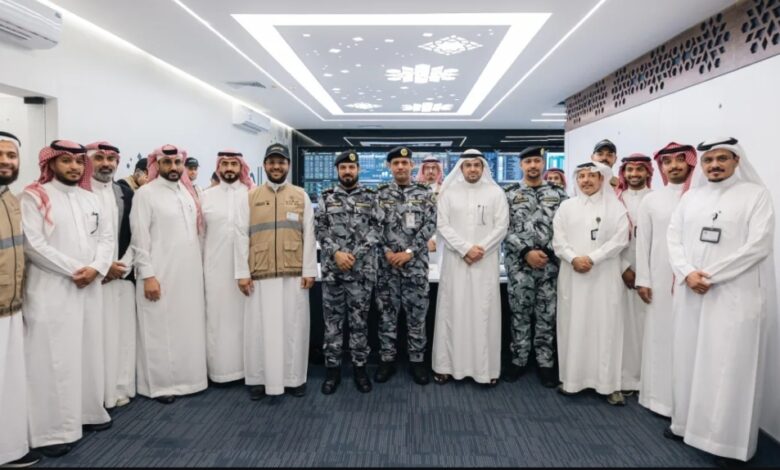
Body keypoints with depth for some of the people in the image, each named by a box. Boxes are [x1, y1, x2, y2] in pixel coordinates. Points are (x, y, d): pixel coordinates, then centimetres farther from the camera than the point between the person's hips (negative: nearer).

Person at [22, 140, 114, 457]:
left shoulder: (90, 198, 14)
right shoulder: (35, 196, -3)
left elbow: (106, 237, 9)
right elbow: (33, 244, -12)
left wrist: (96, 268, -8)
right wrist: (73, 270, -14)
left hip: (90, 288, 5)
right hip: (51, 291, -5)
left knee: (88, 352, 12)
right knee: (54, 356, -1)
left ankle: (88, 412, 25)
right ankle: (54, 429, 8)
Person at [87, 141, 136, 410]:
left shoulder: (127, 194, 10)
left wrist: (122, 266, -4)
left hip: (122, 275, 4)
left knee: (122, 335, 8)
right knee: (94, 336, -1)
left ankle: (120, 388, 19)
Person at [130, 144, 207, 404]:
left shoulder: (189, 192, 12)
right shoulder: (145, 193, -5)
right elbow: (140, 239, -9)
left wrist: (199, 267, 10)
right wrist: (147, 275, -14)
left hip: (190, 274, 6)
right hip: (160, 275, -5)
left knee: (189, 327, 11)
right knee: (160, 330, 4)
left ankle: (187, 377, 24)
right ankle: (160, 383, 16)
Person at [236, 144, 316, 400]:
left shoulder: (301, 195, 6)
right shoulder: (251, 196, 7)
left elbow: (309, 234, 3)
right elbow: (242, 235, 3)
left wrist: (309, 270, -3)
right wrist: (242, 272, -3)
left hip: (294, 274, 0)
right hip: (260, 274, 0)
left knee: (294, 325, 6)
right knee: (259, 326, 6)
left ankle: (294, 378, 19)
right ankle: (258, 379, 20)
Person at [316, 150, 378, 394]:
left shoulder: (371, 197, 3)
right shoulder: (326, 197, 6)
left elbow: (375, 230, -3)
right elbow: (321, 231, 2)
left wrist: (354, 256, -12)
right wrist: (336, 253, -13)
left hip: (362, 270, -1)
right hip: (332, 270, 1)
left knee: (360, 320, 7)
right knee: (332, 320, 8)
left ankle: (359, 367, 21)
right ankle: (332, 368, 20)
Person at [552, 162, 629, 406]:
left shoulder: (615, 206, 5)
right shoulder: (567, 206, 11)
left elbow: (620, 239, -5)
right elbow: (558, 239, 3)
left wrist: (592, 258, -14)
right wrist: (573, 258, -13)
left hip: (604, 276, -1)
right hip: (573, 275, 2)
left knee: (606, 326, 0)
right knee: (573, 325, 5)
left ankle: (609, 383, 8)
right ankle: (572, 378, 14)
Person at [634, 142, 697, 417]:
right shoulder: (651, 200, 6)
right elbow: (642, 242, 4)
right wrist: (642, 280, 1)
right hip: (660, 278, 1)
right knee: (660, 333, 6)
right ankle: (660, 395, 18)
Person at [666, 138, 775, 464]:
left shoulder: (756, 194, -2)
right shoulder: (690, 197, 11)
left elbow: (758, 245, -11)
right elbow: (674, 238, 5)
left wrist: (710, 276, -14)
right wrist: (687, 274, -11)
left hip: (736, 295, -4)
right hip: (691, 293, 4)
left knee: (730, 366, 0)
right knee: (689, 358, 10)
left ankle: (730, 440, 13)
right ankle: (687, 422, 24)